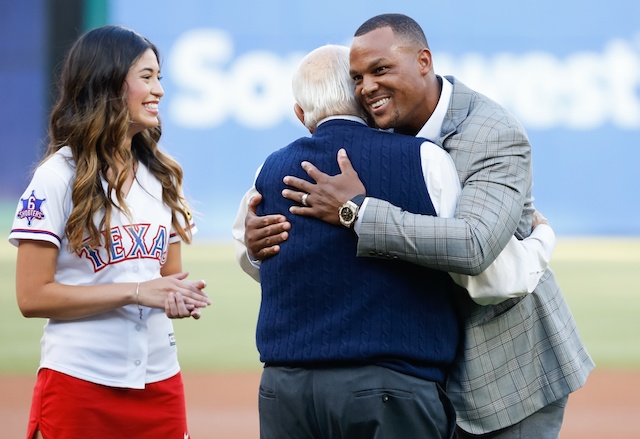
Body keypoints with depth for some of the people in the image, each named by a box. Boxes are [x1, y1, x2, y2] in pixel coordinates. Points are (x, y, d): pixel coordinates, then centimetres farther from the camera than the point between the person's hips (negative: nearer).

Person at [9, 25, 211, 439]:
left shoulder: (162, 176, 13)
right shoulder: (59, 176, -7)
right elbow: (33, 296, -12)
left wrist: (181, 298, -5)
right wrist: (135, 292, -17)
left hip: (159, 384, 5)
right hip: (80, 384, -5)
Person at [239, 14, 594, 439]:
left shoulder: (495, 136, -22)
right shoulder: (383, 131, -2)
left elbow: (475, 247, -37)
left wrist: (356, 211, -37)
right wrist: (262, 239, -18)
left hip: (509, 366, -6)